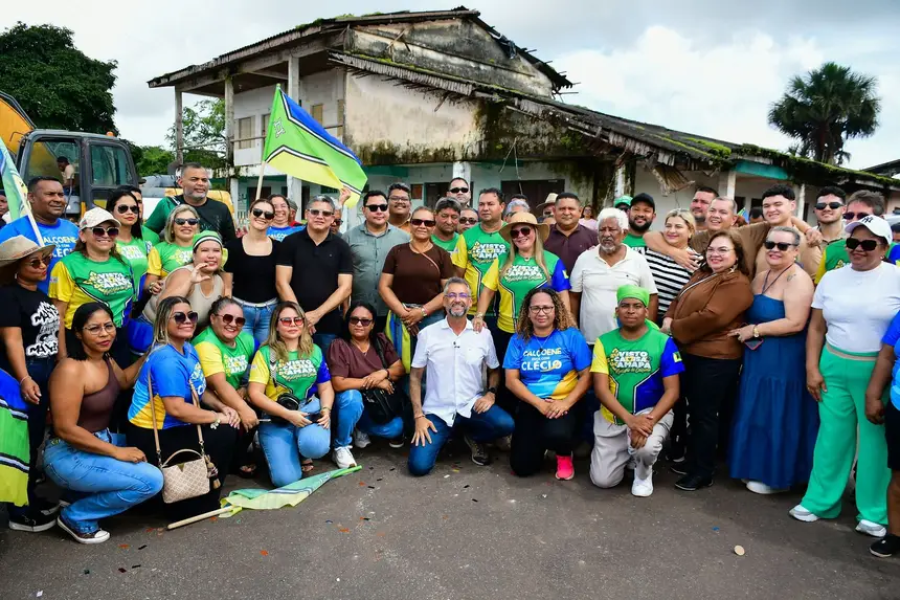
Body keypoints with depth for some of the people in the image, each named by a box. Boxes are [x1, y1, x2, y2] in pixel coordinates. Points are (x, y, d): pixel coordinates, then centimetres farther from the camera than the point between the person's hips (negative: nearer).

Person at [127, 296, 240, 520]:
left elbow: (199, 389, 15)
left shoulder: (188, 349, 5)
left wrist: (223, 408, -3)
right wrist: (219, 417, -21)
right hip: (151, 438, -9)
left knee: (231, 424, 6)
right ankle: (195, 507, 0)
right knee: (224, 434, -15)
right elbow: (176, 408, -31)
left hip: (171, 429, 9)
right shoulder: (166, 359, -24)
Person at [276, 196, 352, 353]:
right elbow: (282, 283, -4)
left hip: (329, 325, 1)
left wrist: (317, 313, -13)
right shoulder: (290, 243, 1)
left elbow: (345, 288, -2)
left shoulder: (341, 247, 3)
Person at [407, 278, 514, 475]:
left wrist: (490, 393, -6)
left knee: (506, 424, -28)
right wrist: (419, 416, -7)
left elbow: (494, 370, 14)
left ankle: (473, 437, 8)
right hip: (437, 410, -1)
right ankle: (441, 435, 17)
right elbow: (415, 376, 1)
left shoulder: (483, 334, 1)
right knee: (418, 466, -17)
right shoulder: (427, 334, -4)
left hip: (472, 406, 1)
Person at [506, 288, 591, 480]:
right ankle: (541, 444, 29)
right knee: (522, 467, -7)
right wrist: (540, 404, -14)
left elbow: (586, 376, -4)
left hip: (563, 404, -2)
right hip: (530, 405, 2)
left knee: (557, 434, -36)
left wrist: (566, 402, -18)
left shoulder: (571, 336, -2)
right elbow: (511, 380, -3)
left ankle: (564, 456, 4)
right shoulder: (518, 340, 2)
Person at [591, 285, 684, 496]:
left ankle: (644, 471, 4)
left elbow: (672, 390, -11)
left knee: (646, 446, -36)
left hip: (652, 413, -2)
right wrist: (630, 419, -26)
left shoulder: (663, 342, -8)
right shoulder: (604, 342, -5)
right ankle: (627, 452, 32)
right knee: (602, 480, -2)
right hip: (612, 417, 2)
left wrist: (650, 420, -27)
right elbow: (600, 388, -11)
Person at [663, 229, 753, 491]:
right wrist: (668, 319, -6)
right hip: (689, 352, 10)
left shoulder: (736, 284, -16)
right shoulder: (702, 274, 15)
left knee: (704, 414, 0)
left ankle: (702, 472, 14)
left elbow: (710, 317, -26)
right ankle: (692, 461, 34)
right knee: (692, 409, 19)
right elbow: (679, 301, 16)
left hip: (715, 358, -9)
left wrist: (674, 328, -15)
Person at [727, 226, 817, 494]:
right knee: (758, 416, 15)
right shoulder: (760, 276, 11)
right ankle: (758, 468, 29)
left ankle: (776, 476, 18)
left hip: (784, 362, -8)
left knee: (777, 418, 2)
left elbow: (795, 323, -24)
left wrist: (755, 330, -17)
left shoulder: (798, 279, -16)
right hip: (758, 359, 8)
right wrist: (745, 332, 4)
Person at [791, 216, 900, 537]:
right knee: (832, 435, 9)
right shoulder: (831, 278, 7)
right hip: (834, 367, 3)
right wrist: (812, 368, 3)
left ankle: (874, 512, 22)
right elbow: (817, 327, 9)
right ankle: (820, 500, 23)